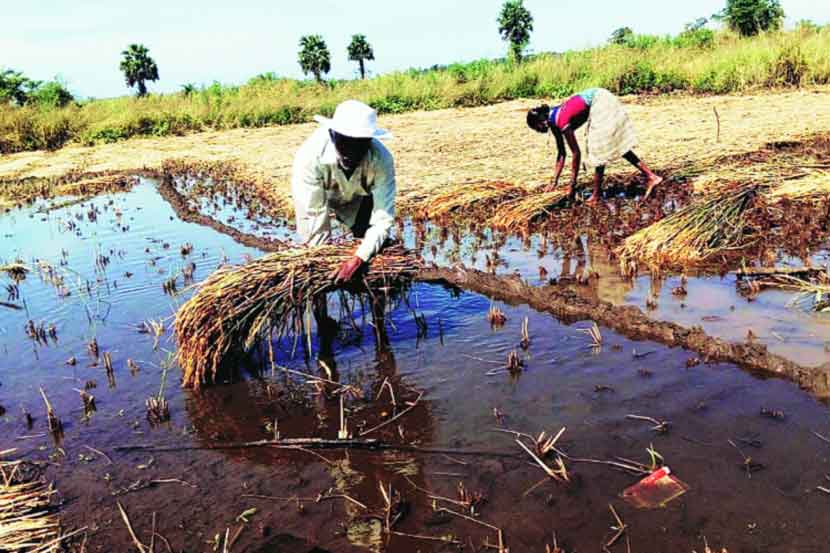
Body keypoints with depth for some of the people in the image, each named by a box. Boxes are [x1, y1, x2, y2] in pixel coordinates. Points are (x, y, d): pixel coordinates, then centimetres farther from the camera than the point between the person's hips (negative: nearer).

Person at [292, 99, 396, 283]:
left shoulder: (381, 160, -37)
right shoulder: (310, 155, -40)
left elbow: (383, 218, -34)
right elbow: (313, 213, -31)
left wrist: (357, 259, -46)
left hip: (359, 198, 1)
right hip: (320, 195, -1)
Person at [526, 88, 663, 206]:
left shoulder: (561, 122, -22)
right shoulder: (554, 122, 3)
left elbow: (576, 153, -20)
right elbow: (561, 153, 11)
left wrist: (572, 185, -15)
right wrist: (554, 182, 12)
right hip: (598, 102, 9)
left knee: (600, 149, -6)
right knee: (616, 145, 11)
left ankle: (597, 195, -1)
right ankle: (650, 176, 9)